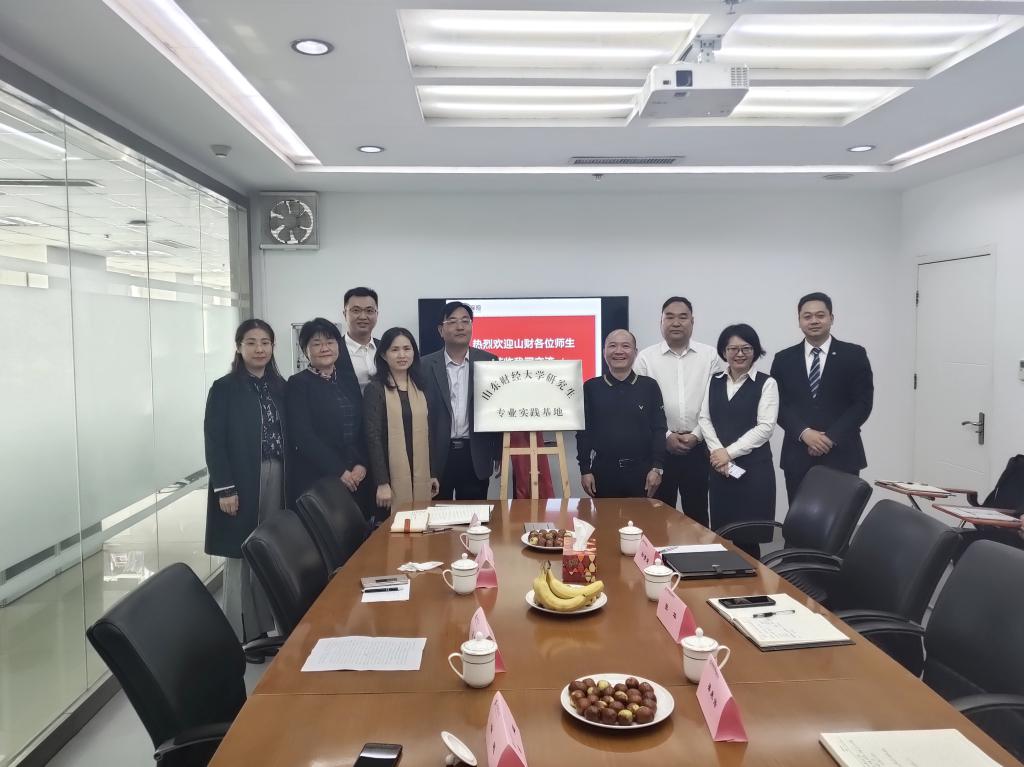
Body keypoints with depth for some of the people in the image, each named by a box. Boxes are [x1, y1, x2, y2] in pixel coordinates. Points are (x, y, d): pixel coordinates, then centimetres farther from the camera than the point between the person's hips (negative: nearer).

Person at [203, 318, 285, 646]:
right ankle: (240, 634, 11)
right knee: (241, 557, 1)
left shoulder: (280, 387, 11)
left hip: (277, 479, 4)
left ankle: (266, 625, 17)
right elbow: (214, 442, -7)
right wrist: (224, 488, -13)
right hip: (241, 482, -4)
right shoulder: (224, 388, -3)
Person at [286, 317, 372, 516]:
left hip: (355, 479, 5)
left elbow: (362, 428, 11)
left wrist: (361, 465, -4)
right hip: (316, 480, -4)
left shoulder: (348, 381, 13)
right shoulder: (298, 383, -3)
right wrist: (338, 471, -13)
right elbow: (302, 436, -11)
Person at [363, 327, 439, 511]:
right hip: (392, 476, -5)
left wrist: (433, 473, 12)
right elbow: (373, 437, -10)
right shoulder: (375, 389, -5)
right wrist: (382, 482, -15)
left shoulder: (420, 388, 11)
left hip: (421, 475, 5)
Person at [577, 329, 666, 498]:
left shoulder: (649, 386, 3)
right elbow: (583, 432, 3)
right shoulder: (591, 388, 3)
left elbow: (659, 430, 2)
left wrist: (657, 468, -4)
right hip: (603, 471, 0)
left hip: (641, 471, 0)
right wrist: (585, 470, -1)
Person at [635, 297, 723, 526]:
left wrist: (696, 434, -7)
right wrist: (665, 436, -8)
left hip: (698, 447, 1)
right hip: (659, 447, 0)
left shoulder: (710, 356, 3)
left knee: (697, 512, 9)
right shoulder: (646, 358, 0)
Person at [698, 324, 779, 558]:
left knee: (748, 538, -1)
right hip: (720, 468, 4)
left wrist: (730, 452, -13)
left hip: (754, 467, -4)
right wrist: (718, 452, -10)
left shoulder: (766, 383, -2)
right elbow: (704, 419, 5)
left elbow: (765, 427, -10)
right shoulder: (715, 382, 11)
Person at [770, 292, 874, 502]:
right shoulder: (784, 359, 8)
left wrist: (831, 437, -12)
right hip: (798, 457, 1)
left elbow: (863, 403, -2)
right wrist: (804, 433, -12)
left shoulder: (854, 355, 3)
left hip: (841, 455, -1)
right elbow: (778, 404, 3)